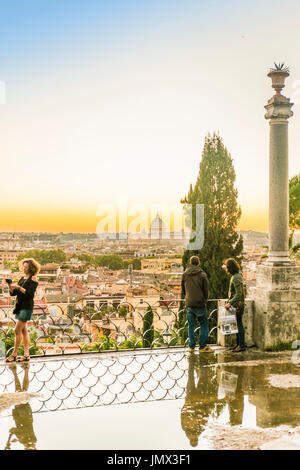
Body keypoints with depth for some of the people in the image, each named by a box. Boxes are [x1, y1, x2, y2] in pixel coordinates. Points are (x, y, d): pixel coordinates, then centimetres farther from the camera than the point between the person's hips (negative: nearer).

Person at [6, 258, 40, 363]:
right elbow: (13, 293, 13)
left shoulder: (33, 279, -6)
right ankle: (26, 354, 11)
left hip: (27, 307, -8)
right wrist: (11, 288, -6)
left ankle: (14, 354, -4)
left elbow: (30, 293, -16)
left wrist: (19, 287, -19)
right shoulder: (22, 278, 15)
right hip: (19, 306, 8)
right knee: (24, 330, 8)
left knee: (18, 330, -9)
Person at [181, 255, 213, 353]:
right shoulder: (202, 274, -7)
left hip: (189, 304, 3)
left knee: (190, 325, 10)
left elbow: (183, 290, 10)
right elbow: (206, 290, -3)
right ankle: (203, 346, 5)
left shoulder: (185, 274, 3)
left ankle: (191, 346, 12)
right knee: (204, 324, 6)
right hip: (200, 304, -3)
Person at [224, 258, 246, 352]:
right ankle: (238, 344, 21)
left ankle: (242, 345, 1)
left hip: (237, 305, -10)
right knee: (237, 324, 14)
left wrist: (230, 303, -25)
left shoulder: (236, 278, -19)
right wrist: (230, 302, 19)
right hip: (235, 305, 10)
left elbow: (238, 294, -24)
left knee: (239, 324, -4)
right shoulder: (235, 276, 12)